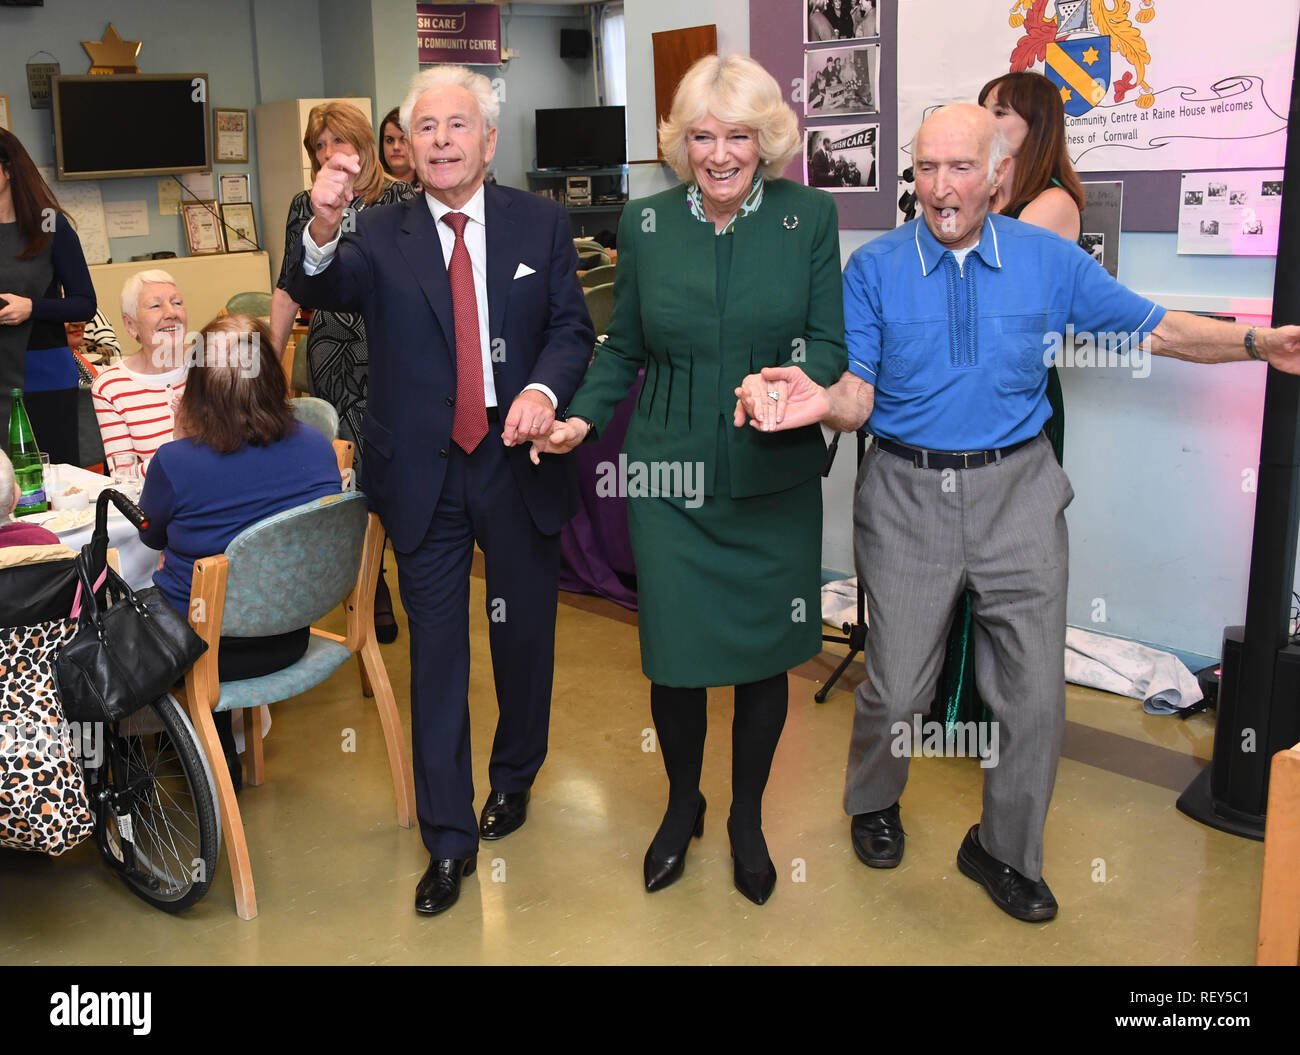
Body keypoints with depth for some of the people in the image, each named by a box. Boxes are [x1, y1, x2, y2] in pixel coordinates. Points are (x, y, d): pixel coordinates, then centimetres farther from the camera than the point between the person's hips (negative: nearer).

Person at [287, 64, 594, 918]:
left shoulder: (541, 224, 1)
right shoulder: (381, 236, -2)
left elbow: (572, 328, -1)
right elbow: (321, 293, -19)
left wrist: (544, 389, -22)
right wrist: (324, 231, -41)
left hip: (518, 462, 1)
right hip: (425, 475, -1)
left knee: (524, 633, 16)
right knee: (436, 654, 6)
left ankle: (514, 778, 42)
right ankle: (449, 839, 18)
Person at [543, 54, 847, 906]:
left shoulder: (809, 216, 0)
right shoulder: (646, 223, 3)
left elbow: (831, 342, -1)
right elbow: (624, 348, 11)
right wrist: (582, 416, -5)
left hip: (775, 479, 0)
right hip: (670, 477, 1)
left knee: (765, 658, 8)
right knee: (674, 656, 3)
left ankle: (748, 818, 33)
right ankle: (682, 805, 33)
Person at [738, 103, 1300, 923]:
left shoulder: (1050, 261, 2)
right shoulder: (875, 268, -2)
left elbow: (1155, 328, 6)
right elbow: (860, 392, -8)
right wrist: (823, 402, -31)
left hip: (1017, 492, 2)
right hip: (908, 493, -1)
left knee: (1036, 693, 4)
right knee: (896, 689, 5)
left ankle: (1006, 851, 27)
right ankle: (873, 805, 37)